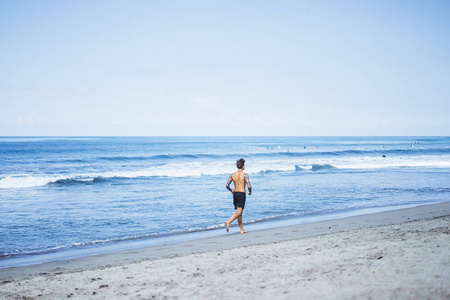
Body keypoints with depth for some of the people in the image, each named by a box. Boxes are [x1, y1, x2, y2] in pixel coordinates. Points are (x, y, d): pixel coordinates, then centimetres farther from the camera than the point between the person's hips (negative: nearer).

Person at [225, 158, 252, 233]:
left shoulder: (232, 175, 5)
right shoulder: (244, 175, -10)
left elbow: (227, 185, 1)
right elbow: (249, 186, -17)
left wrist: (231, 191, 19)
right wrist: (250, 191, 4)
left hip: (235, 194, 6)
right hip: (242, 194, -6)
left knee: (239, 213, 14)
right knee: (238, 213, -6)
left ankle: (242, 229, 18)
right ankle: (228, 222, -27)